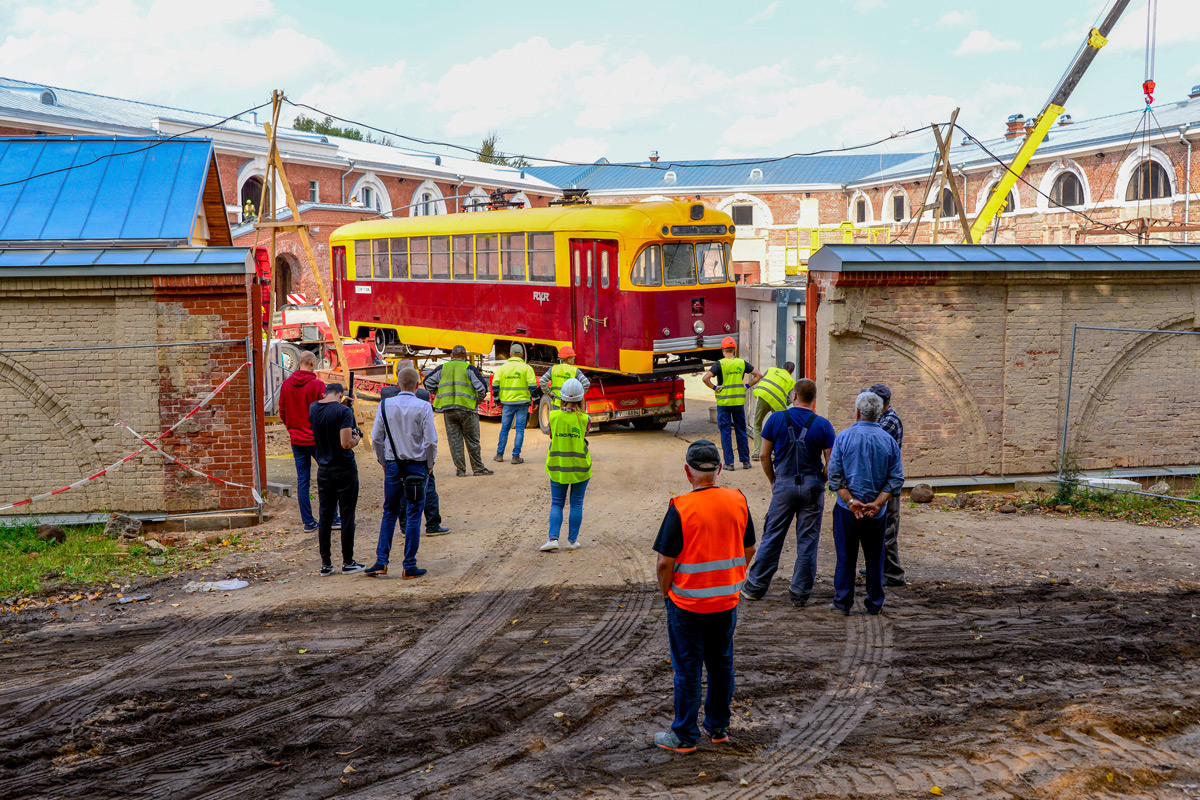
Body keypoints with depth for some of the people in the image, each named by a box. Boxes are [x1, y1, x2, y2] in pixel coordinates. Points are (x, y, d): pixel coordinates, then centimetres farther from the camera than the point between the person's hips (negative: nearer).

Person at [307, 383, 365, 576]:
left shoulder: (313, 408, 4)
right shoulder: (344, 411, -15)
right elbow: (346, 444, -20)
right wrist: (357, 438, -1)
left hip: (323, 470, 5)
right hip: (345, 470, -5)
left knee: (325, 516, 10)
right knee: (347, 516, 3)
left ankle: (325, 563, 12)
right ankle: (347, 562, 8)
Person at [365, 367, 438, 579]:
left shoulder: (385, 405, -1)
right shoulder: (423, 407, -9)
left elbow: (376, 438, 2)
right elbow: (431, 441, -11)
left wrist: (383, 462, 15)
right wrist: (430, 464, 3)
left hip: (392, 464, 3)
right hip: (417, 465, -3)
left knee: (389, 513, 13)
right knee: (413, 516, 4)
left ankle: (381, 561, 6)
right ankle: (409, 566, 5)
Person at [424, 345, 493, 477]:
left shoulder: (442, 368, 10)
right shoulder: (469, 369, 0)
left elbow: (428, 383, 8)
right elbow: (482, 386, -8)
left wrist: (439, 394, 18)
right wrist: (479, 399, 9)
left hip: (448, 409, 2)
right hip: (467, 408, -2)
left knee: (454, 440, 7)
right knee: (472, 440, 7)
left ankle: (460, 469, 7)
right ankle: (478, 468, 12)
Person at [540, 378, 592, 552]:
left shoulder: (553, 416, -8)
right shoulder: (584, 419, -11)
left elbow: (552, 437, 4)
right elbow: (584, 438, 3)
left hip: (557, 465, 1)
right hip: (580, 466, -1)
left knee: (556, 503, 10)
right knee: (576, 504, 10)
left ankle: (553, 539, -2)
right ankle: (572, 540, 14)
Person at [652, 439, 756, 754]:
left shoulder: (680, 509, -19)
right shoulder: (738, 502, -4)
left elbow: (665, 563, -17)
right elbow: (749, 551, 7)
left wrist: (666, 594, 0)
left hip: (688, 603, -4)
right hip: (726, 601, 4)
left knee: (687, 670, 7)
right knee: (721, 664, 18)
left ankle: (684, 736, 16)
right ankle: (718, 726, 30)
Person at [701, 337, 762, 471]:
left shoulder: (720, 364, -10)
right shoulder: (742, 363, 1)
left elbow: (706, 378, -21)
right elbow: (758, 375, 6)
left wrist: (714, 388, -8)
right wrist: (747, 386, 7)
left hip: (723, 402, -3)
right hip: (739, 402, 3)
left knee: (725, 432, 4)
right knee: (741, 431, 12)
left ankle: (729, 463, 3)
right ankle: (745, 461, 15)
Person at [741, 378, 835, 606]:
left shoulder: (776, 419, -2)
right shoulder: (822, 425, -4)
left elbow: (765, 455, 1)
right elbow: (831, 462, -5)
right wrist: (820, 482, 11)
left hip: (784, 484, 1)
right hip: (812, 485, 0)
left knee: (772, 536, 9)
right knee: (808, 541, 6)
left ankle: (755, 587, 16)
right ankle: (800, 594, 10)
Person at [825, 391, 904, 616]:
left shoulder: (844, 437, -6)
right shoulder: (889, 441, -1)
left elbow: (834, 474, -10)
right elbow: (896, 479, -4)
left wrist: (850, 501, -12)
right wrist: (877, 503, -9)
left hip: (846, 509, -1)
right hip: (877, 512, 2)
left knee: (845, 557, 7)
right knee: (874, 557, 12)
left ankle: (842, 603, 10)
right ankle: (874, 603, 19)